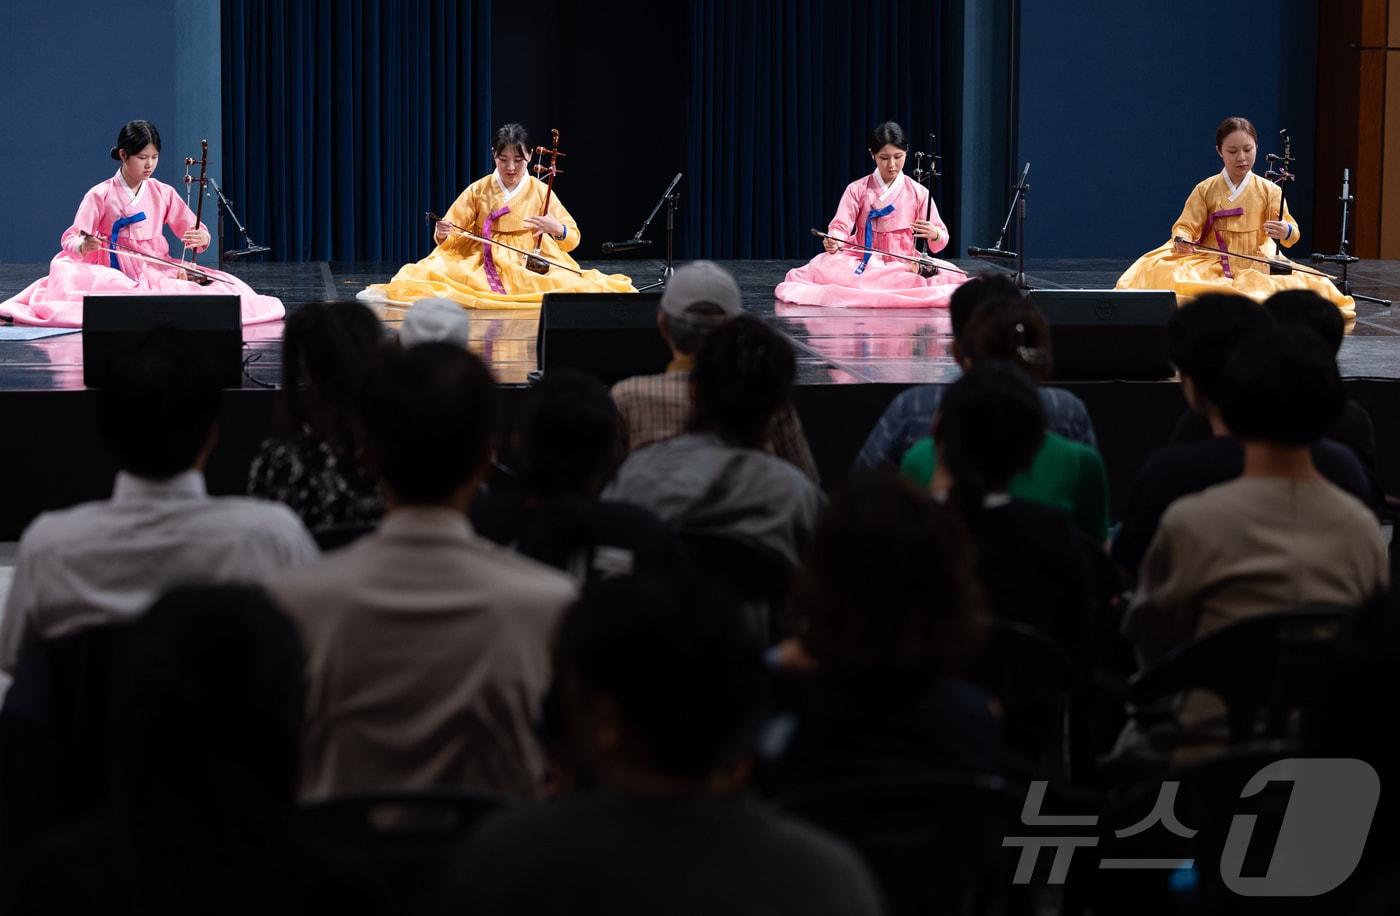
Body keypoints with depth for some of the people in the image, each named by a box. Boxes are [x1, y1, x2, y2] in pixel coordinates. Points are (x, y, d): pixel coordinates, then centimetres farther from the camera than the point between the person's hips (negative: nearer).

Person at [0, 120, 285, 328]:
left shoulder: (163, 194, 11)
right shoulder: (100, 195, 0)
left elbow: (194, 231, 12)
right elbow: (71, 239, -3)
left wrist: (201, 238, -14)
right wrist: (84, 245, -28)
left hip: (160, 271, 2)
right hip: (116, 274, -2)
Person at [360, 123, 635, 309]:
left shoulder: (541, 192, 5)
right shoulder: (478, 190, 5)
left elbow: (572, 238, 7)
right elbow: (449, 233, 2)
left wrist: (555, 227, -15)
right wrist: (442, 233, -22)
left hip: (530, 268, 0)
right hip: (483, 266, 0)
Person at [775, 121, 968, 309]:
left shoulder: (918, 192, 5)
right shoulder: (857, 190, 5)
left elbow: (941, 239, 3)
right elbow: (841, 225, -6)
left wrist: (934, 235, -21)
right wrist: (833, 241, -29)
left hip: (904, 264, 1)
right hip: (862, 263, -1)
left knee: (952, 275, -29)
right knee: (824, 265, -32)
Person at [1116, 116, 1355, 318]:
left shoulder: (1269, 191, 5)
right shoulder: (1206, 190, 5)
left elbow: (1290, 230, -3)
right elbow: (1185, 225, 2)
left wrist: (1285, 231, -28)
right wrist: (1181, 239, -23)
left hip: (1257, 268, 1)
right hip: (1212, 267, -1)